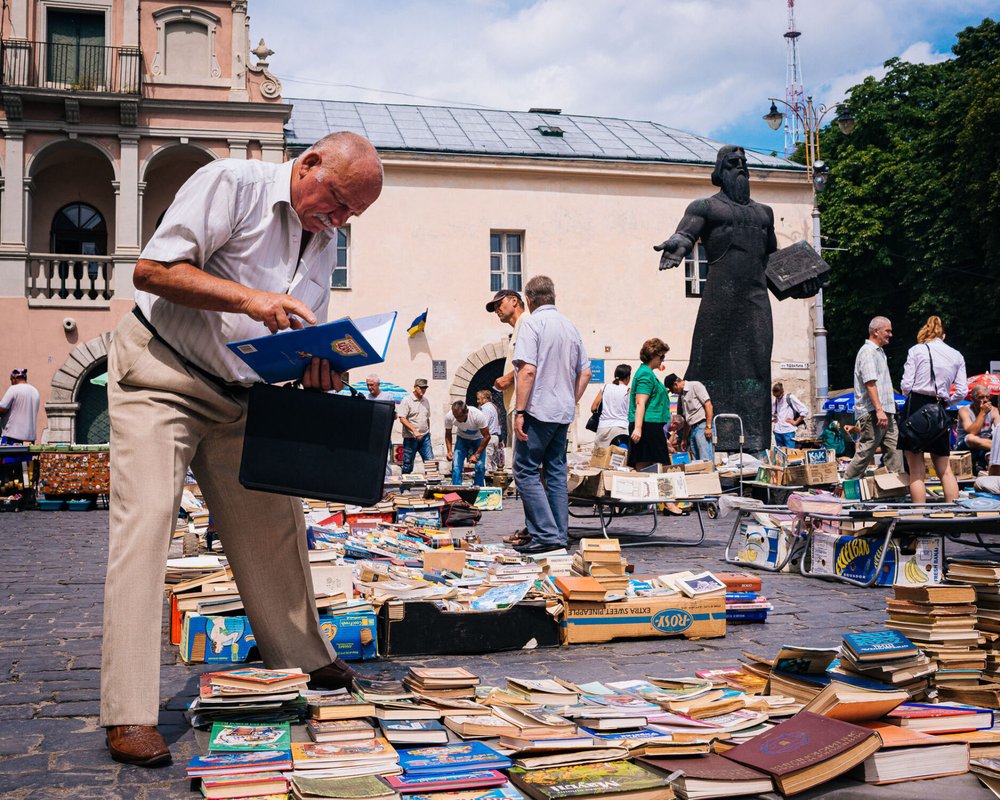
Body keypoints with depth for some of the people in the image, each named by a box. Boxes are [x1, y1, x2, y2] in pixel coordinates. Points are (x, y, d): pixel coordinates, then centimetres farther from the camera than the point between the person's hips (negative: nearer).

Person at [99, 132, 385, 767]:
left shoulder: (324, 242, 10)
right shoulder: (232, 183, -12)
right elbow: (153, 269, -19)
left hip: (239, 398, 7)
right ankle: (130, 715, -13)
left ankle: (305, 660, 27)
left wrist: (319, 366, -12)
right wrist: (249, 298, -28)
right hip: (160, 377, -7)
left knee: (275, 524, 9)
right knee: (145, 523, -14)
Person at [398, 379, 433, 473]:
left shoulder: (425, 401, 13)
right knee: (408, 464, 2)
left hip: (425, 437, 5)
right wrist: (414, 430, -22)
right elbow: (402, 419, -14)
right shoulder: (406, 400, -7)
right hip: (411, 438, -5)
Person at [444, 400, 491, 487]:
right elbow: (448, 435, -6)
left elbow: (486, 436, -25)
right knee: (456, 465, -15)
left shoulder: (478, 415, -35)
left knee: (480, 466, -15)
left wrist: (476, 455, -27)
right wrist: (449, 451, -20)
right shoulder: (449, 417, -26)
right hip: (462, 439, 2)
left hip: (478, 439, -2)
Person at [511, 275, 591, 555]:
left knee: (526, 471, -3)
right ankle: (560, 535, 13)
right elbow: (585, 372, 17)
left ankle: (546, 534, -9)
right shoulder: (570, 326, 14)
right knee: (556, 471, 12)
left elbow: (527, 370, -18)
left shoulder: (532, 323, -9)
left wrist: (519, 411, -17)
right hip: (564, 412, 8)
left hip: (539, 410, -8)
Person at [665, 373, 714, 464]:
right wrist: (685, 439, 21)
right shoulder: (681, 396, 20)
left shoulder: (695, 386, -2)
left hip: (703, 426, -8)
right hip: (692, 429, 8)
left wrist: (708, 427, -17)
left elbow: (708, 405, -10)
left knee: (705, 460, -17)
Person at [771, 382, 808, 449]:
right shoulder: (774, 401, 13)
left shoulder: (790, 398, -4)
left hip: (788, 432, -6)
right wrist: (773, 419, 11)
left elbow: (804, 411, -7)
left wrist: (796, 422, -4)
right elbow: (771, 414, 30)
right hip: (777, 432, 6)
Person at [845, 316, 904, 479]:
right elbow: (870, 383, -20)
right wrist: (879, 410, -26)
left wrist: (885, 409, 20)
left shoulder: (879, 352, 21)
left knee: (893, 450, 5)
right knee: (865, 453, -7)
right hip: (872, 412, -10)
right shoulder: (867, 352, -10)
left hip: (885, 412, 10)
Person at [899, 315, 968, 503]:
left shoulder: (917, 350, -1)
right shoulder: (956, 356, 9)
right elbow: (962, 392, 4)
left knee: (916, 471, 0)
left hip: (915, 407, -3)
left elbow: (906, 385, -5)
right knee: (945, 469, 12)